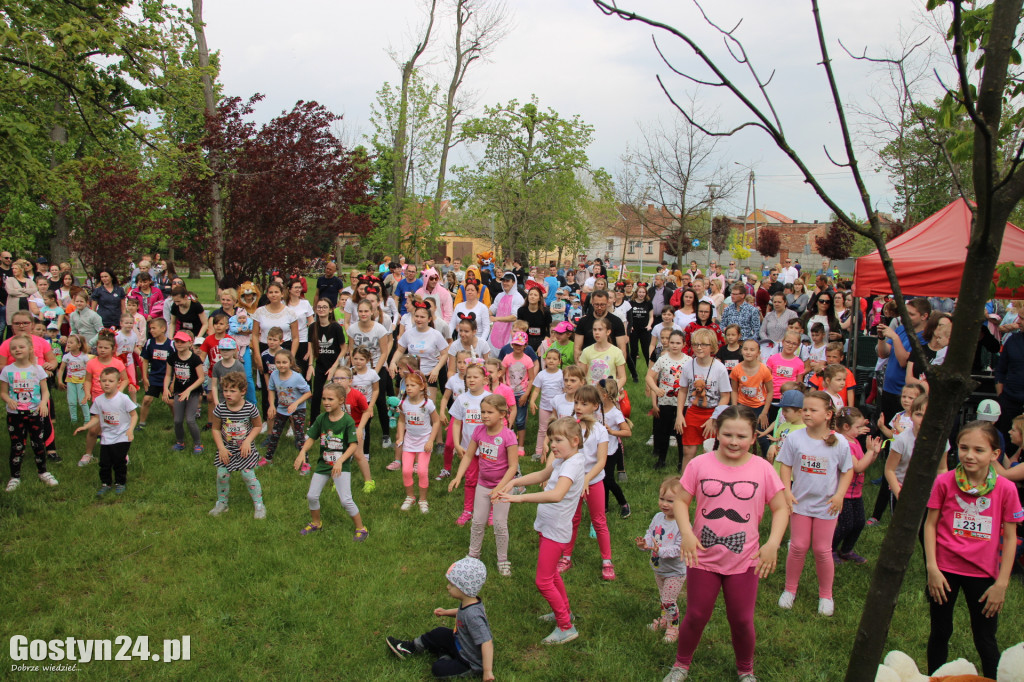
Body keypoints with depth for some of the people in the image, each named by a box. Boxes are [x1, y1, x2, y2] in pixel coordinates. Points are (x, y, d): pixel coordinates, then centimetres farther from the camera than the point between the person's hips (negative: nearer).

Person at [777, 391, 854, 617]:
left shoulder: (839, 443, -10)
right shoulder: (794, 438, -10)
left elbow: (847, 471, 1)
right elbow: (786, 466, -2)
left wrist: (839, 495, -8)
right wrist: (787, 491, -9)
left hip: (826, 505, -1)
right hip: (800, 501, 1)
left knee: (822, 550, 6)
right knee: (798, 547, 5)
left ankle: (826, 595, 25)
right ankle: (790, 590, 24)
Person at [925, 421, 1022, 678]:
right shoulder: (944, 482, -10)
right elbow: (930, 524, -3)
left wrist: (1002, 583, -4)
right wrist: (932, 568, -8)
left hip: (983, 573, 0)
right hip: (945, 569, 0)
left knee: (985, 640, 10)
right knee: (940, 633, 14)